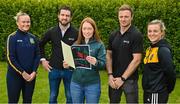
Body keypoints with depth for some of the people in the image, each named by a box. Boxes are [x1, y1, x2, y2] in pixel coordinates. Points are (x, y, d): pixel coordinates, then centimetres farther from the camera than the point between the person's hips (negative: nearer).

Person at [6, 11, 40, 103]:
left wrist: (34, 72, -6)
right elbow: (10, 58, -12)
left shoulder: (33, 38, 6)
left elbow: (37, 56, 6)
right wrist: (22, 72, -14)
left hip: (30, 75, 4)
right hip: (15, 75, -4)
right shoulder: (12, 37, -7)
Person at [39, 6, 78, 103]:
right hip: (54, 69, 2)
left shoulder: (76, 33, -8)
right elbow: (40, 45, 13)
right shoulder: (51, 31, -1)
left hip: (69, 70, -2)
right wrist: (43, 60, 6)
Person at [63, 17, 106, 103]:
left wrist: (96, 63, -30)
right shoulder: (76, 44, 6)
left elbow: (103, 63, -10)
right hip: (76, 83, 3)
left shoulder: (99, 45, -5)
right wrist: (68, 65, -7)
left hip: (92, 84, -3)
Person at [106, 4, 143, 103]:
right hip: (114, 79, 5)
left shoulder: (136, 35, -10)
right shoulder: (113, 35, 6)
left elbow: (136, 60, -14)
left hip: (130, 79, -4)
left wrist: (122, 78, -14)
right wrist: (110, 75, -5)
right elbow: (109, 55, 8)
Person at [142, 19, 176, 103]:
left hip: (157, 94, -8)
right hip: (148, 93, 8)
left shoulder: (163, 50, -17)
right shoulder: (149, 49, 9)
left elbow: (170, 73, -18)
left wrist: (168, 89, -6)